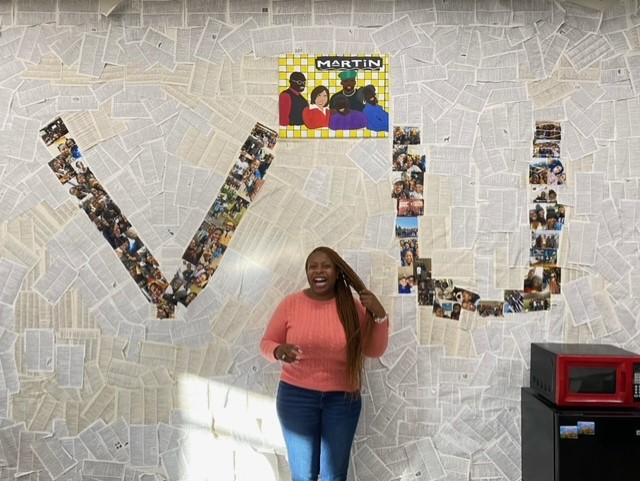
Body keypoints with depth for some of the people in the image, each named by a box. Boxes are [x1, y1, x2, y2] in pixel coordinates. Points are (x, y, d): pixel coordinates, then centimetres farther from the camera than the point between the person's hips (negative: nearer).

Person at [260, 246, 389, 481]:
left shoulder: (352, 306, -3)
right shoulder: (291, 303, -6)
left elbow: (374, 350, -2)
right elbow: (266, 343, 0)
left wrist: (380, 315, -17)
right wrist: (279, 351, -22)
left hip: (342, 399, 1)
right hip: (296, 396, -1)